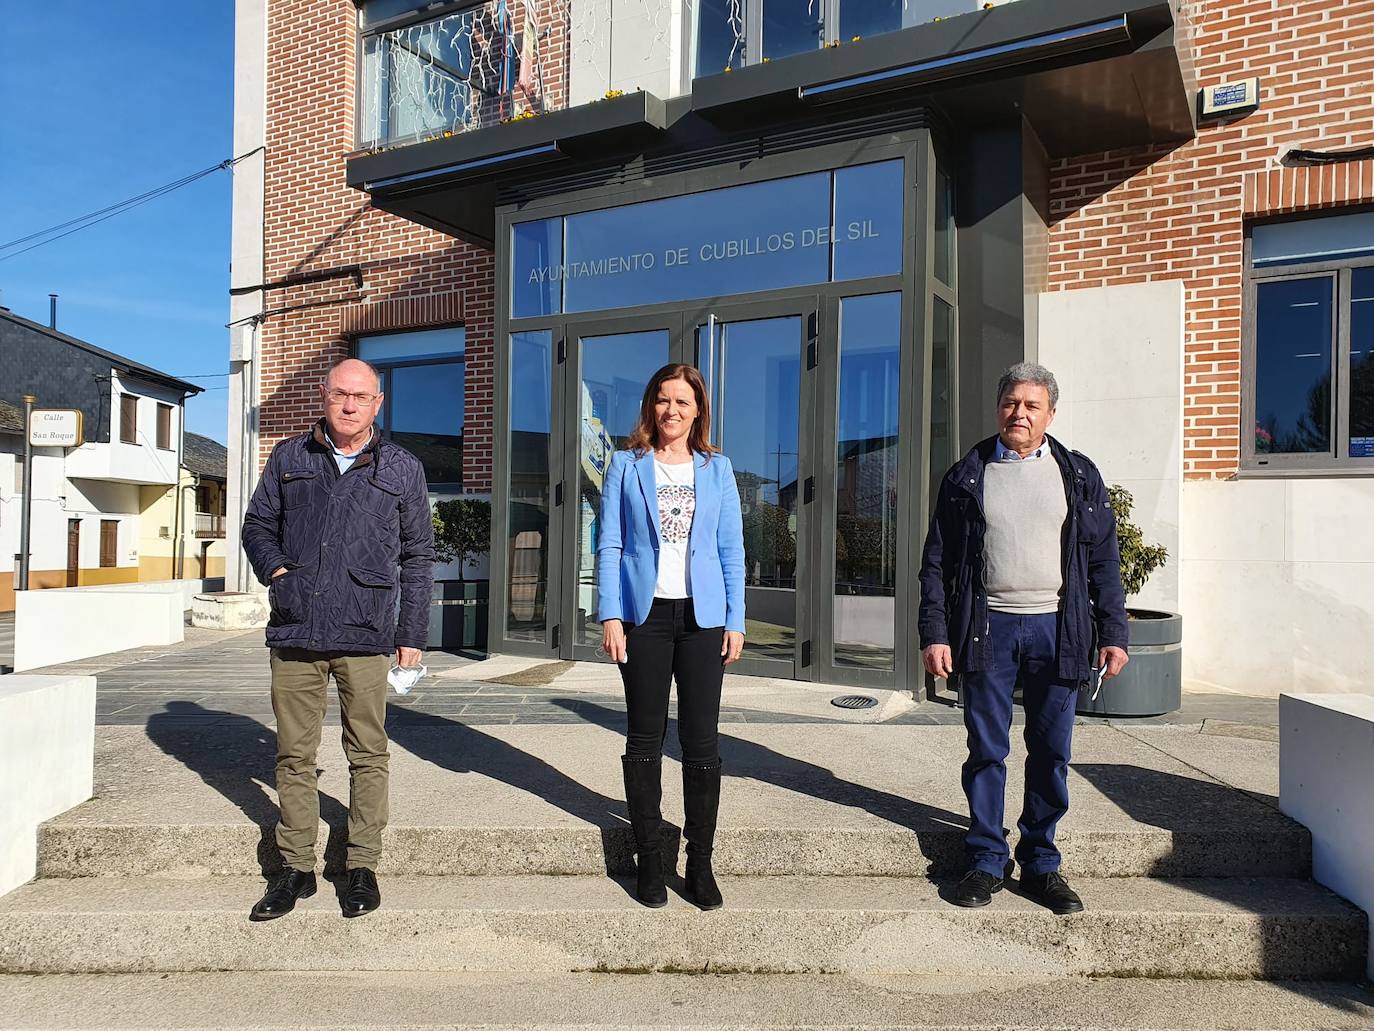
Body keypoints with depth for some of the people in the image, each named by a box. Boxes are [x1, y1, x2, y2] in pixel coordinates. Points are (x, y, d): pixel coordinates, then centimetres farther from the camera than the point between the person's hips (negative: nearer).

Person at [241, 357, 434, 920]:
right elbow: (258, 525, 19)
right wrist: (274, 568, -3)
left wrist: (412, 634, 3)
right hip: (293, 632, 2)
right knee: (293, 755, 9)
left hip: (365, 636, -2)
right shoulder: (289, 458, 11)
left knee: (367, 755, 5)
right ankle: (296, 868, 22)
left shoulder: (403, 469, 7)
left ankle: (362, 867, 18)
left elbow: (418, 556, 8)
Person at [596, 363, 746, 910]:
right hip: (644, 614, -1)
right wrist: (610, 616, -6)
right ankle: (649, 859, 19)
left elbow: (731, 550, 8)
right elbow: (609, 545, 2)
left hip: (702, 617, 1)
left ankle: (700, 863, 15)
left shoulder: (717, 469, 9)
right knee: (644, 740, 7)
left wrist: (735, 620, 2)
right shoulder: (627, 465, 6)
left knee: (702, 741, 2)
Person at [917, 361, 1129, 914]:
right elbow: (937, 561, 4)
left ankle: (1041, 863, 22)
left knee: (1051, 753, 7)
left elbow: (1103, 559, 10)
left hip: (1055, 629, 1)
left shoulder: (1078, 475, 10)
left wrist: (1113, 633, 3)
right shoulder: (967, 475, 7)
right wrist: (934, 633, -4)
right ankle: (986, 861, 19)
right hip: (987, 628, -1)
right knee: (986, 751, 5)